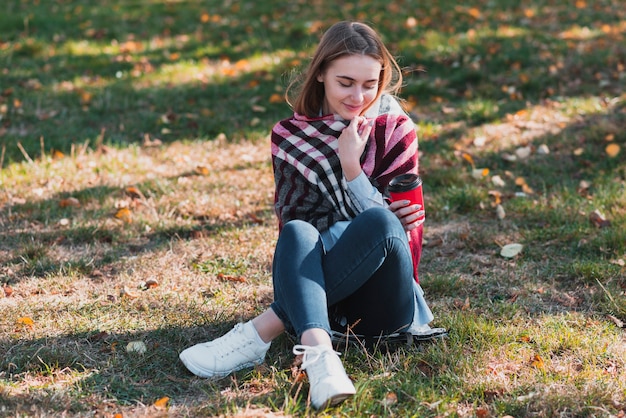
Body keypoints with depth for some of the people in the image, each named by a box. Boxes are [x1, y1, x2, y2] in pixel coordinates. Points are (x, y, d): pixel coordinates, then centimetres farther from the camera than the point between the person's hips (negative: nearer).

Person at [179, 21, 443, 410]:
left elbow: (394, 225, -4)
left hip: (383, 301, 0)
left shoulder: (396, 130, 2)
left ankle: (258, 335, -34)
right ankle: (320, 358, -52)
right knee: (297, 231, -31)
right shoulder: (291, 136, 4)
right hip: (314, 293, 1)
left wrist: (351, 166, -18)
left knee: (378, 224, -33)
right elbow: (291, 222, -3)